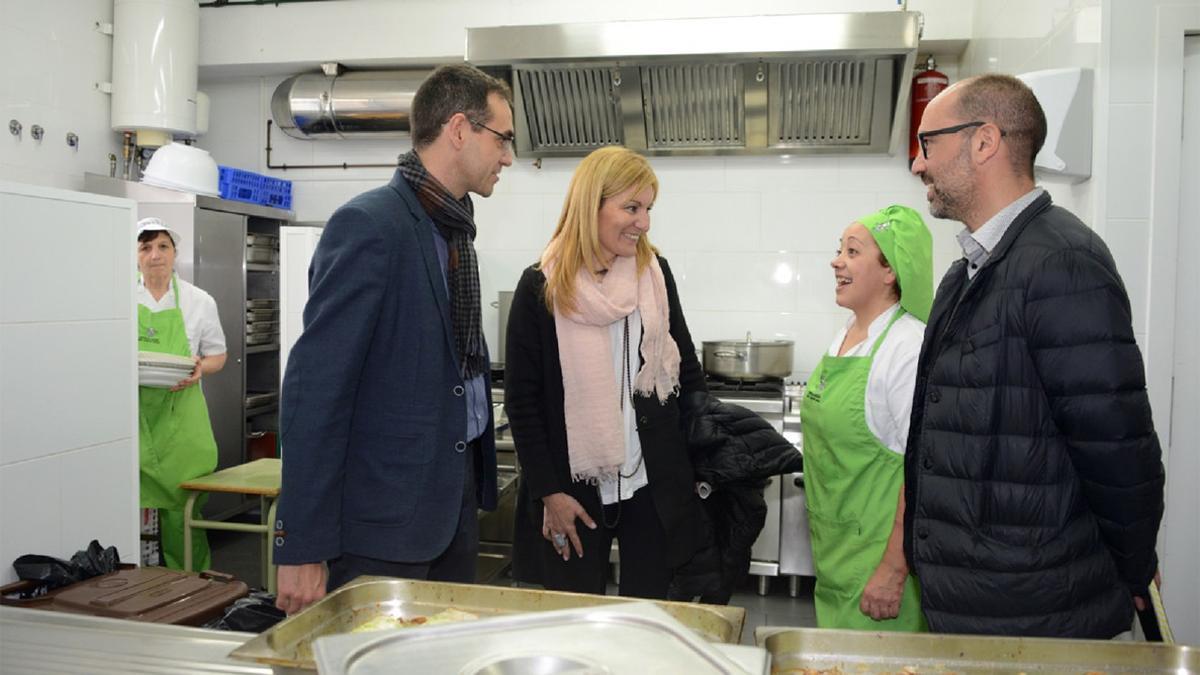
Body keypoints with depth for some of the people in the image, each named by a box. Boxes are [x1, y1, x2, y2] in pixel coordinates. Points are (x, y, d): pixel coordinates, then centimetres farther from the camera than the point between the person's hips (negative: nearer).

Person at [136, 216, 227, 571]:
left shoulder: (199, 301, 4)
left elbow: (217, 355, 11)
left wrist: (200, 368, -11)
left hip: (180, 415, 0)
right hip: (133, 413, 1)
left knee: (181, 503, 0)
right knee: (136, 502, -2)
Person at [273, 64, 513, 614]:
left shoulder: (453, 229, 11)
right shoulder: (368, 225, -16)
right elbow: (315, 389, -19)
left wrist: (476, 485, 13)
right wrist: (302, 548, -18)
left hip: (453, 507, 8)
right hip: (383, 528, -8)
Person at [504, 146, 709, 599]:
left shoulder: (655, 274, 1)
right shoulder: (541, 288, -8)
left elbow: (686, 369, 11)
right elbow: (521, 400, -5)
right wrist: (549, 492, -7)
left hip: (654, 486, 3)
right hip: (575, 490, -2)